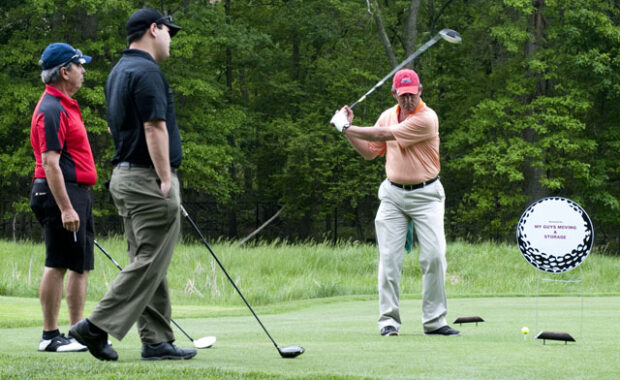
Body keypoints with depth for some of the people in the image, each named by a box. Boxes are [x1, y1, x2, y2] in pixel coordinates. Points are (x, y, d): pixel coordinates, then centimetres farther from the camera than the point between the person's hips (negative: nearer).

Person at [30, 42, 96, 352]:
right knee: (57, 266, -6)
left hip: (77, 195, 10)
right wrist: (65, 209, -25)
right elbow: (50, 163, -21)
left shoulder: (65, 106, 18)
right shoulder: (52, 110, -15)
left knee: (81, 266, 10)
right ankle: (50, 336, -2)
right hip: (62, 194, -10)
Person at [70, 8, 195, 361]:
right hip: (148, 178, -10)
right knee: (150, 262, -9)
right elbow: (154, 129, -20)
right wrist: (166, 181, -19)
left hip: (125, 175, 10)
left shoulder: (119, 71, 16)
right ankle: (98, 326, -12)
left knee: (148, 263, 9)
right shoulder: (147, 71, -15)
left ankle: (157, 340, 10)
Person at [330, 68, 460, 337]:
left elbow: (383, 135, -18)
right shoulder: (388, 115, 7)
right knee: (389, 258, -4)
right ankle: (388, 320, -1)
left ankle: (434, 321, -1)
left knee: (434, 256, -9)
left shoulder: (426, 118, -16)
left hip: (425, 195, -4)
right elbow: (370, 152, 15)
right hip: (393, 194, 4)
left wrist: (346, 126, -11)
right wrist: (348, 129, 2)